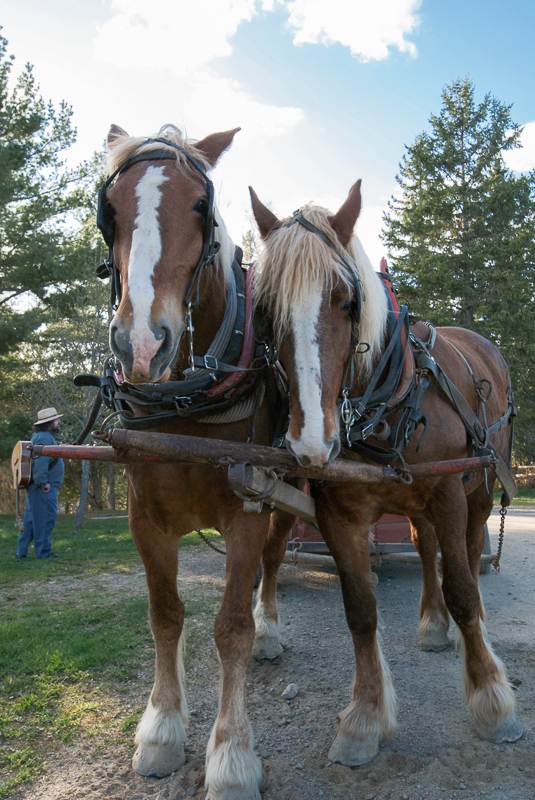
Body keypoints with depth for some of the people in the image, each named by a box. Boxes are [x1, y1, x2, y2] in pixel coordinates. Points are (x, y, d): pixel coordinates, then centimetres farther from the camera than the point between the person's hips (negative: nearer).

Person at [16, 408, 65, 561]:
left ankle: (21, 553, 18)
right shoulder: (45, 437, -14)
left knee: (30, 519, 13)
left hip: (34, 486, 11)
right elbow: (40, 462, -24)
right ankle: (43, 552, 1)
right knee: (45, 519, -4)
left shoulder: (38, 436, 20)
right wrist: (44, 483, -22)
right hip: (44, 489, -11)